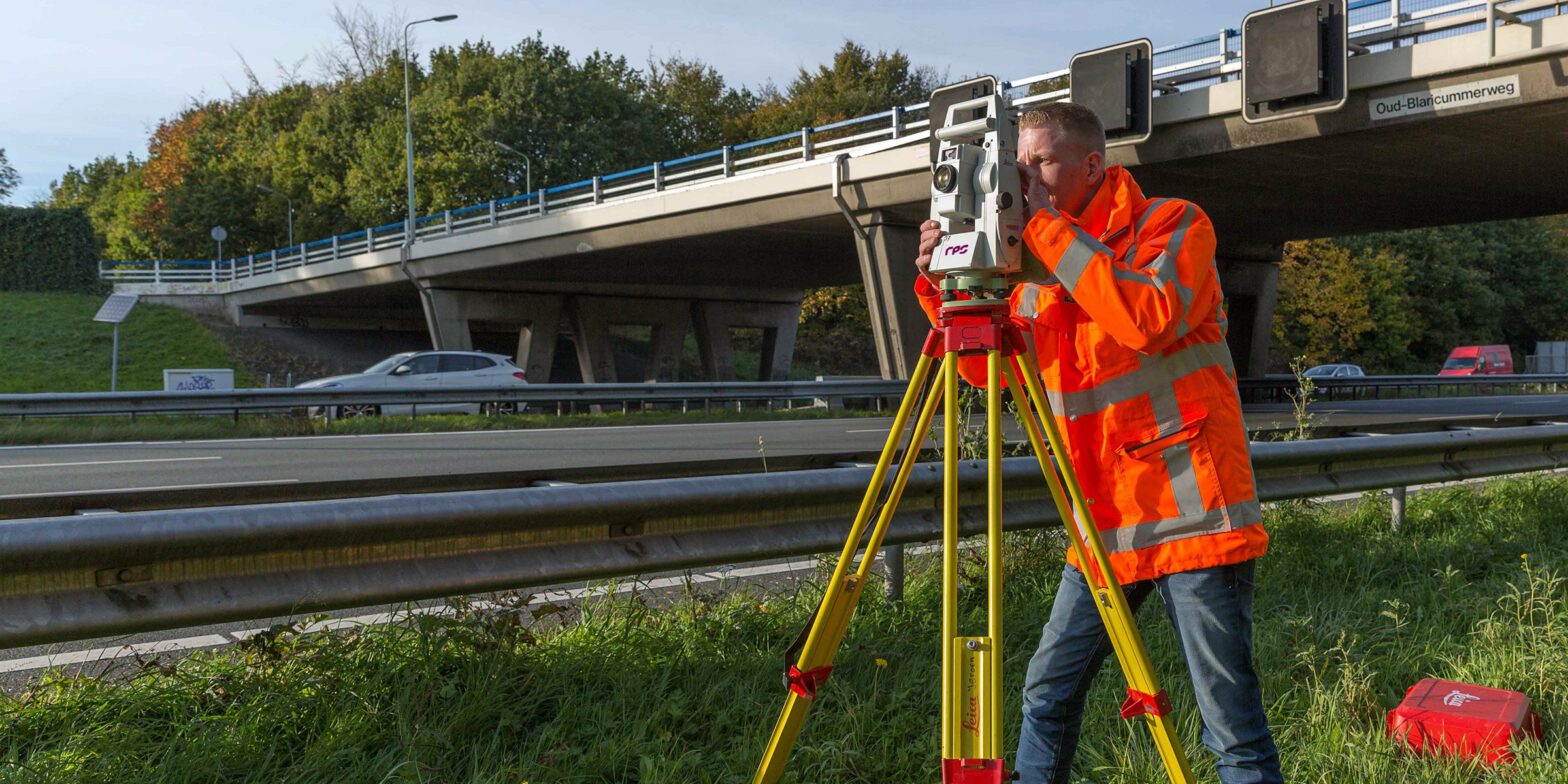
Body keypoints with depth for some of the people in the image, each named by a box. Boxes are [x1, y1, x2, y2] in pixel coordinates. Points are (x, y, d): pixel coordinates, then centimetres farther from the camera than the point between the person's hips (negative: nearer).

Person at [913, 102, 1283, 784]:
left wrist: (1047, 228, -20)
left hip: (1191, 514, -6)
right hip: (1103, 523, 6)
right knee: (1047, 693, 11)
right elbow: (988, 368, 10)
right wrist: (943, 285, -5)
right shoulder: (1044, 262, 13)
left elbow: (1150, 319, -25)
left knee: (1233, 725, -2)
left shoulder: (1174, 225, -5)